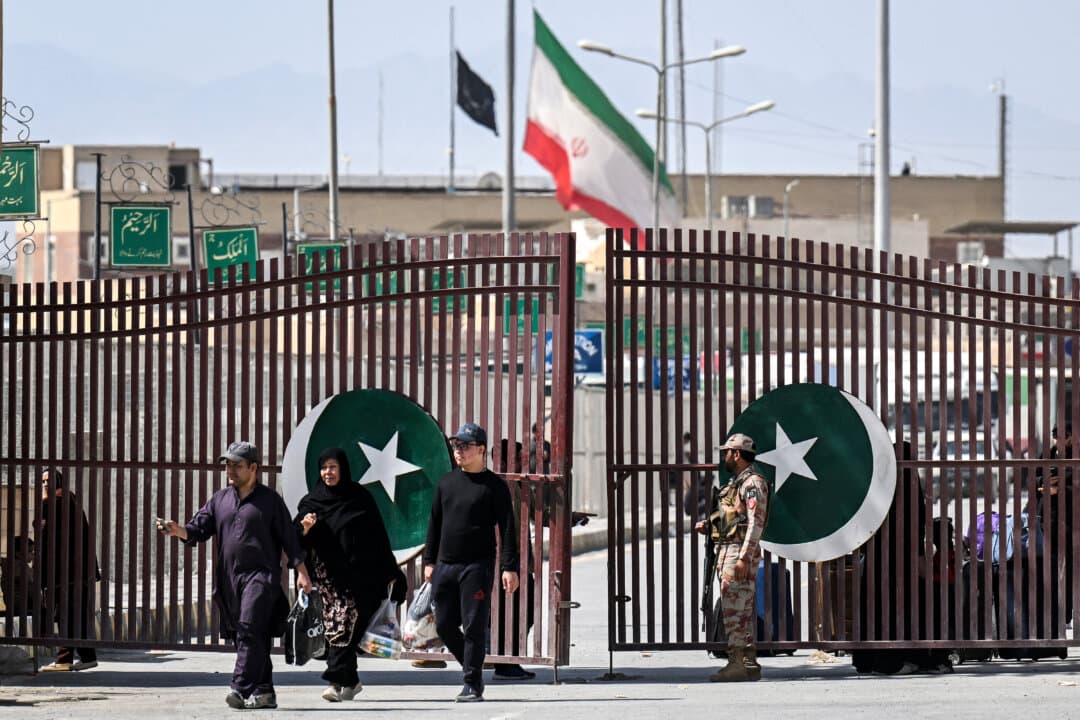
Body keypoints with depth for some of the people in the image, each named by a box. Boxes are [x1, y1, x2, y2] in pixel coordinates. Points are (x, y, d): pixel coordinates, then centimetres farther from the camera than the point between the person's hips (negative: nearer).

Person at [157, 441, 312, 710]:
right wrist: (178, 530, -11)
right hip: (229, 577, 6)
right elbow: (199, 529, 10)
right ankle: (264, 692, 15)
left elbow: (289, 537, 3)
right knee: (244, 635, 8)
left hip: (261, 575, -6)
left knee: (250, 629, -19)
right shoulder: (220, 499, 16)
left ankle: (242, 689, -26)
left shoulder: (269, 499, 3)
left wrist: (301, 571, -2)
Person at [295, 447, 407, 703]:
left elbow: (378, 536, 7)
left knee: (345, 624, -12)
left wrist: (390, 572, 6)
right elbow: (298, 540, 2)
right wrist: (305, 528, -21)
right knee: (335, 622, 0)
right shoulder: (311, 502, 8)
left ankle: (336, 680, -18)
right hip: (330, 574, 2)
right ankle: (350, 680, 10)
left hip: (359, 573, -2)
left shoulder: (360, 497, 6)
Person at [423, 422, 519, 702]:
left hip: (477, 566, -6)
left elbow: (507, 529, -5)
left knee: (474, 626, -7)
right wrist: (429, 561, 13)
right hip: (445, 565, 6)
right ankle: (473, 669, 24)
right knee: (445, 625, 6)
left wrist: (510, 568, -11)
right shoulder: (446, 482, 13)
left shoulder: (494, 486, -3)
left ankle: (472, 685, -3)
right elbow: (434, 523, 18)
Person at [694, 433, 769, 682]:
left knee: (735, 610, -12)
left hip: (740, 552, -10)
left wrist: (744, 558, -24)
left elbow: (756, 523, -19)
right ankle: (749, 663, 13)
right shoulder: (735, 482, 19)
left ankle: (736, 664, -13)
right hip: (726, 550, 10)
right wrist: (707, 526, 10)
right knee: (742, 613, 10)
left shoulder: (753, 483, -12)